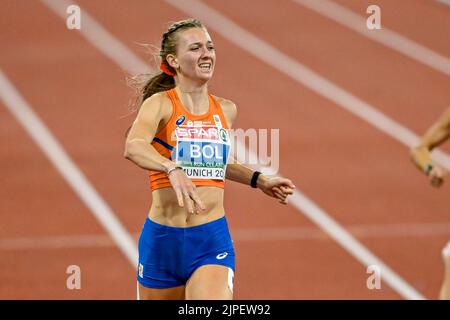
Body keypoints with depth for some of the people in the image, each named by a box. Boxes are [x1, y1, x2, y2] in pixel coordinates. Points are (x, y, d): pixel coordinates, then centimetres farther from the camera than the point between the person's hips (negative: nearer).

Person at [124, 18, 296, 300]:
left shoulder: (226, 110, 9)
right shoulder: (160, 104, -7)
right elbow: (133, 147, -29)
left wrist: (259, 180, 21)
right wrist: (172, 169, -45)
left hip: (212, 240, 2)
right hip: (162, 240, -2)